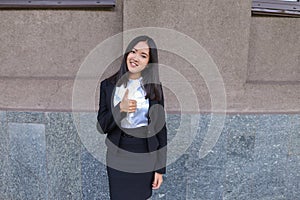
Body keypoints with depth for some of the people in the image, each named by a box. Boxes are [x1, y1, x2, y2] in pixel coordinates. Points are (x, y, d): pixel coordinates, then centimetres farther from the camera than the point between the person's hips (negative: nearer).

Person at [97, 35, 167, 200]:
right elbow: (102, 126, -1)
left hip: (145, 155, 0)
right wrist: (120, 108, -20)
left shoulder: (154, 87, -1)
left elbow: (160, 128, 1)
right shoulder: (108, 85, 0)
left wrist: (160, 168, -1)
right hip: (117, 156, 0)